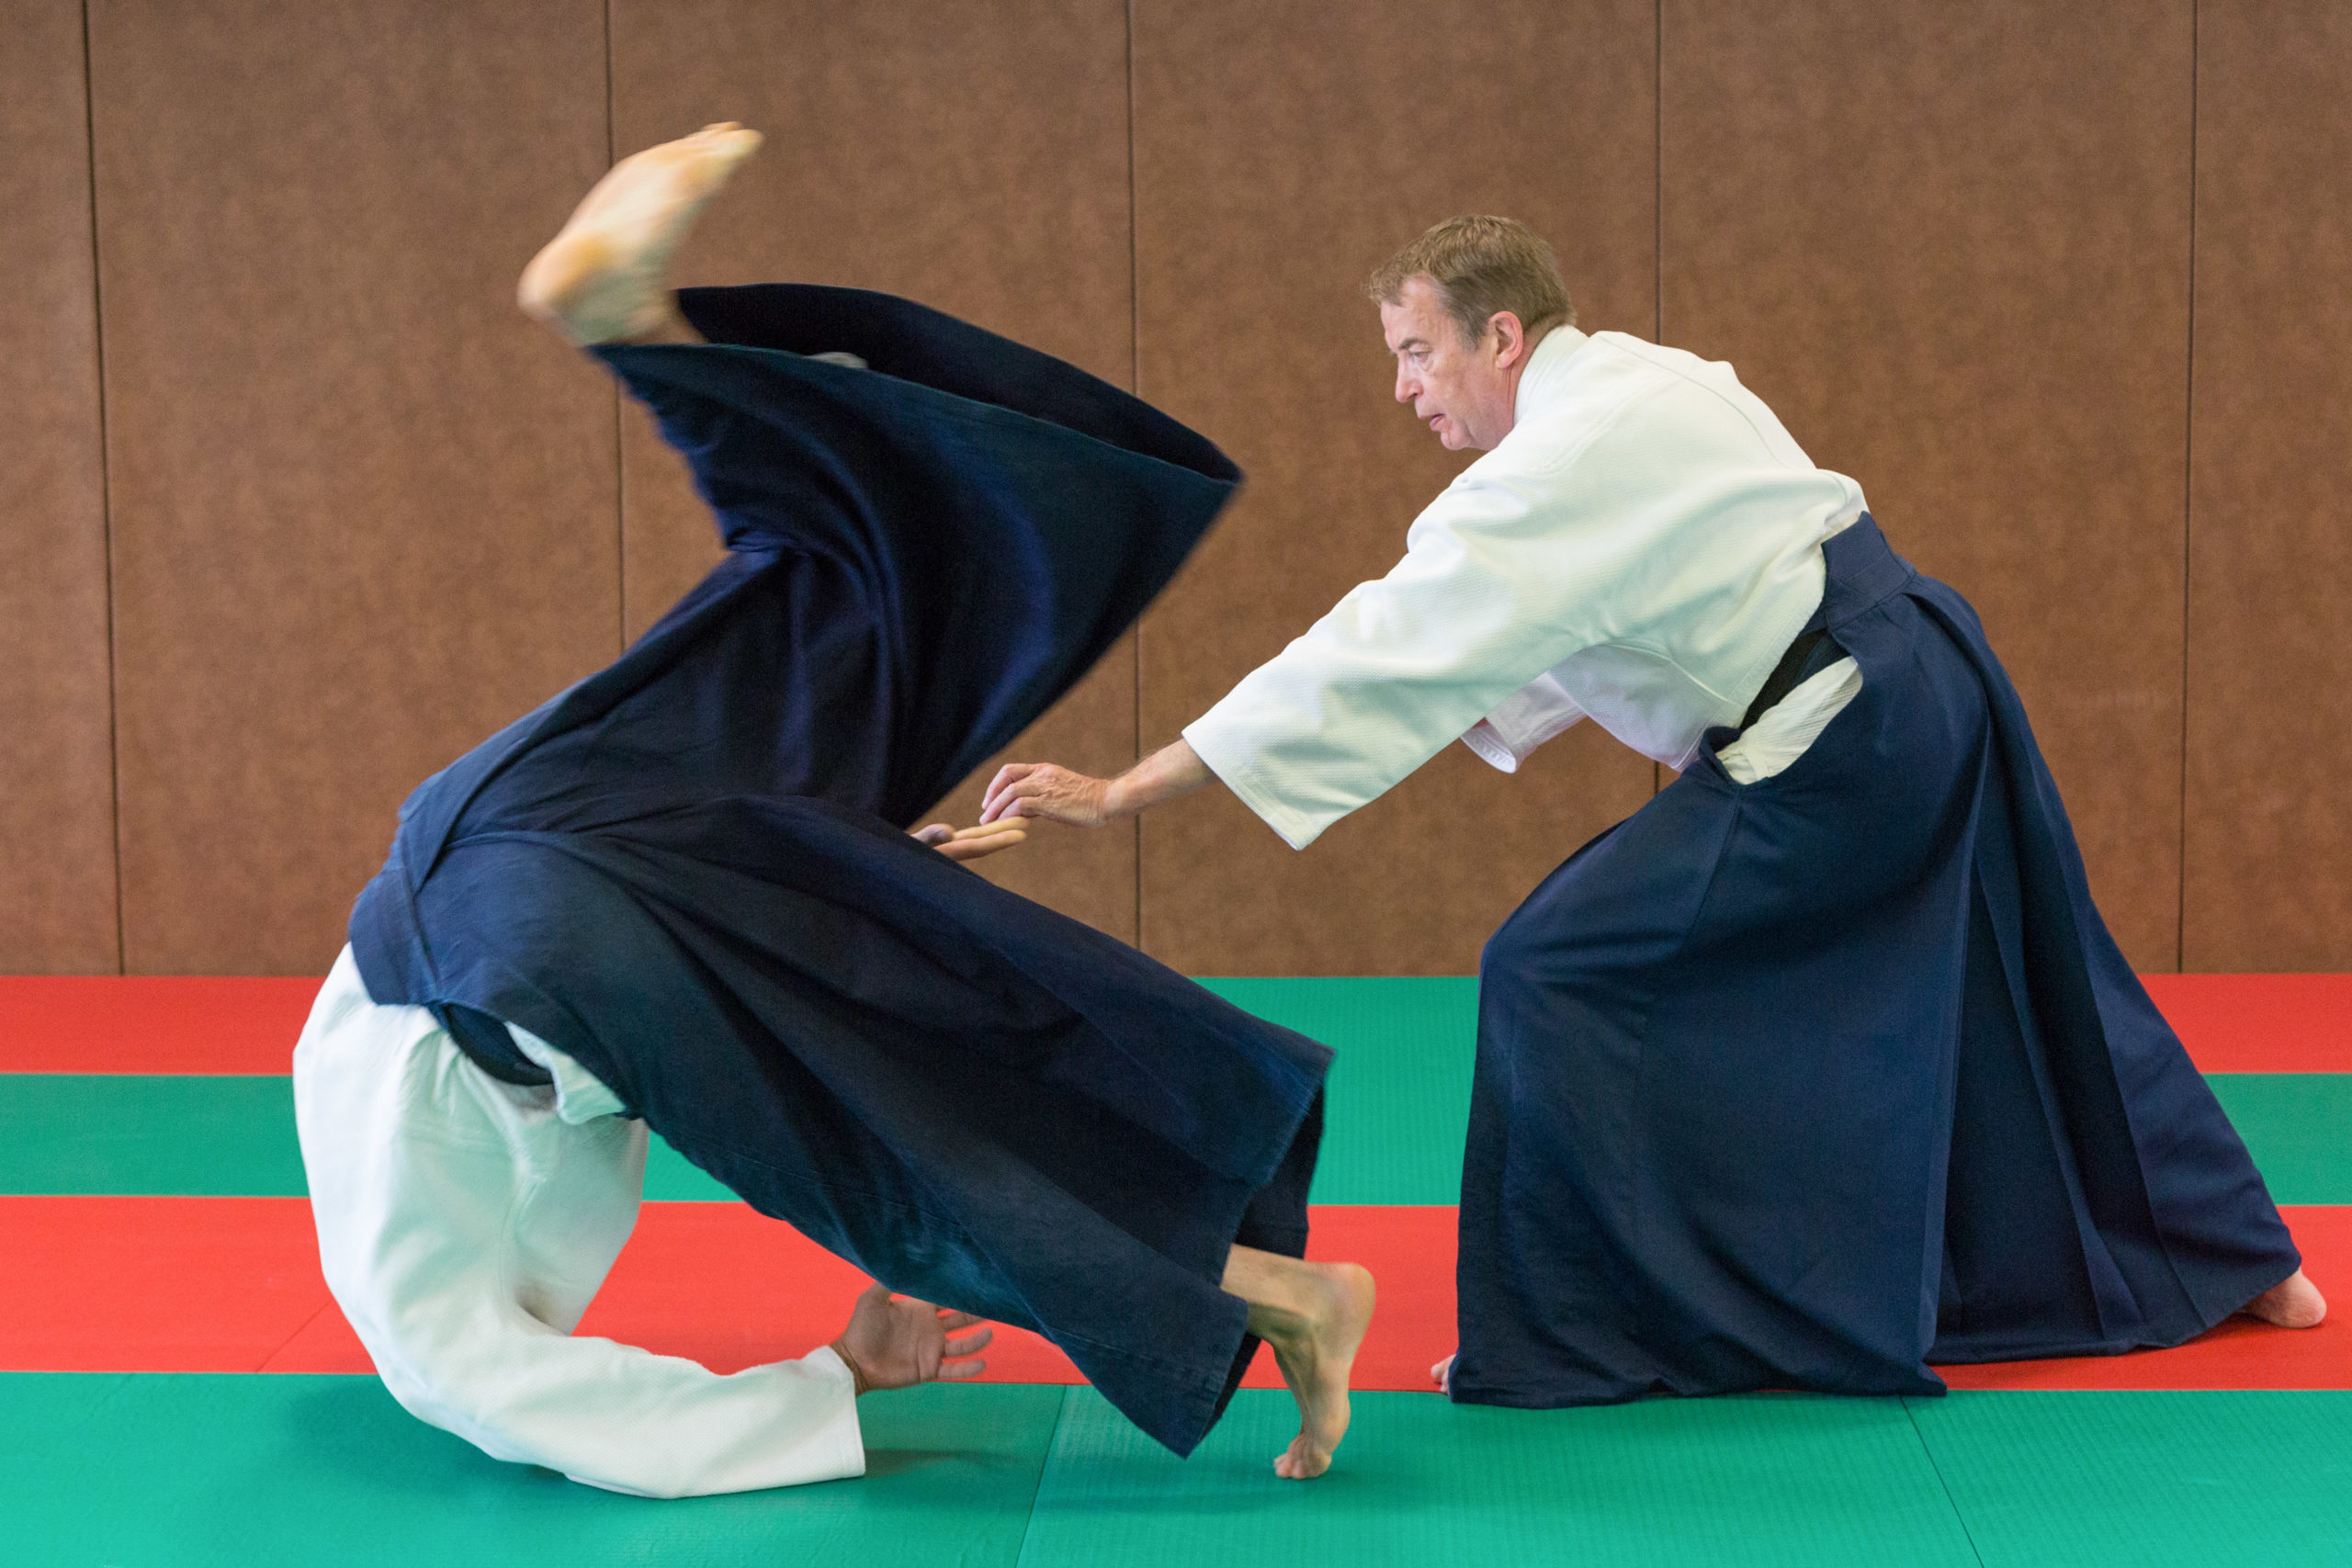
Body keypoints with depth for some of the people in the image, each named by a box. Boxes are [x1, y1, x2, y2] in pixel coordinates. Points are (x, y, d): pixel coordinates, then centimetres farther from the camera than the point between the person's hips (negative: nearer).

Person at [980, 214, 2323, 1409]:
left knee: (1561, 973, -9)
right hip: (1932, 695, 10)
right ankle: (2237, 1257, 42)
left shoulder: (1566, 465, -18)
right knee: (2017, 996, 25)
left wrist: (1118, 796, -21)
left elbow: (1381, 658, -22)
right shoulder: (1633, 383, 12)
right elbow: (1527, 658, 21)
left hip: (1838, 753, -10)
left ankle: (1569, 1339, 0)